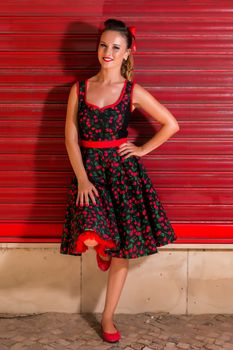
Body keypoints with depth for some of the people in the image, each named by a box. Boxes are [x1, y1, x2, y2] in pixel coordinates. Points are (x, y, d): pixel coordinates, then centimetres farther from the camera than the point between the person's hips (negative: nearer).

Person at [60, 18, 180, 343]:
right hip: (88, 168, 1)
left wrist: (143, 150, 1)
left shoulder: (133, 91, -3)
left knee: (121, 248, 4)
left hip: (123, 169, 0)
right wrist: (82, 179, -11)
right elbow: (71, 137, -2)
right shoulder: (80, 88, 2)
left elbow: (172, 124, 1)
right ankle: (102, 247, 21)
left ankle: (108, 317, 22)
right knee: (89, 238, -20)